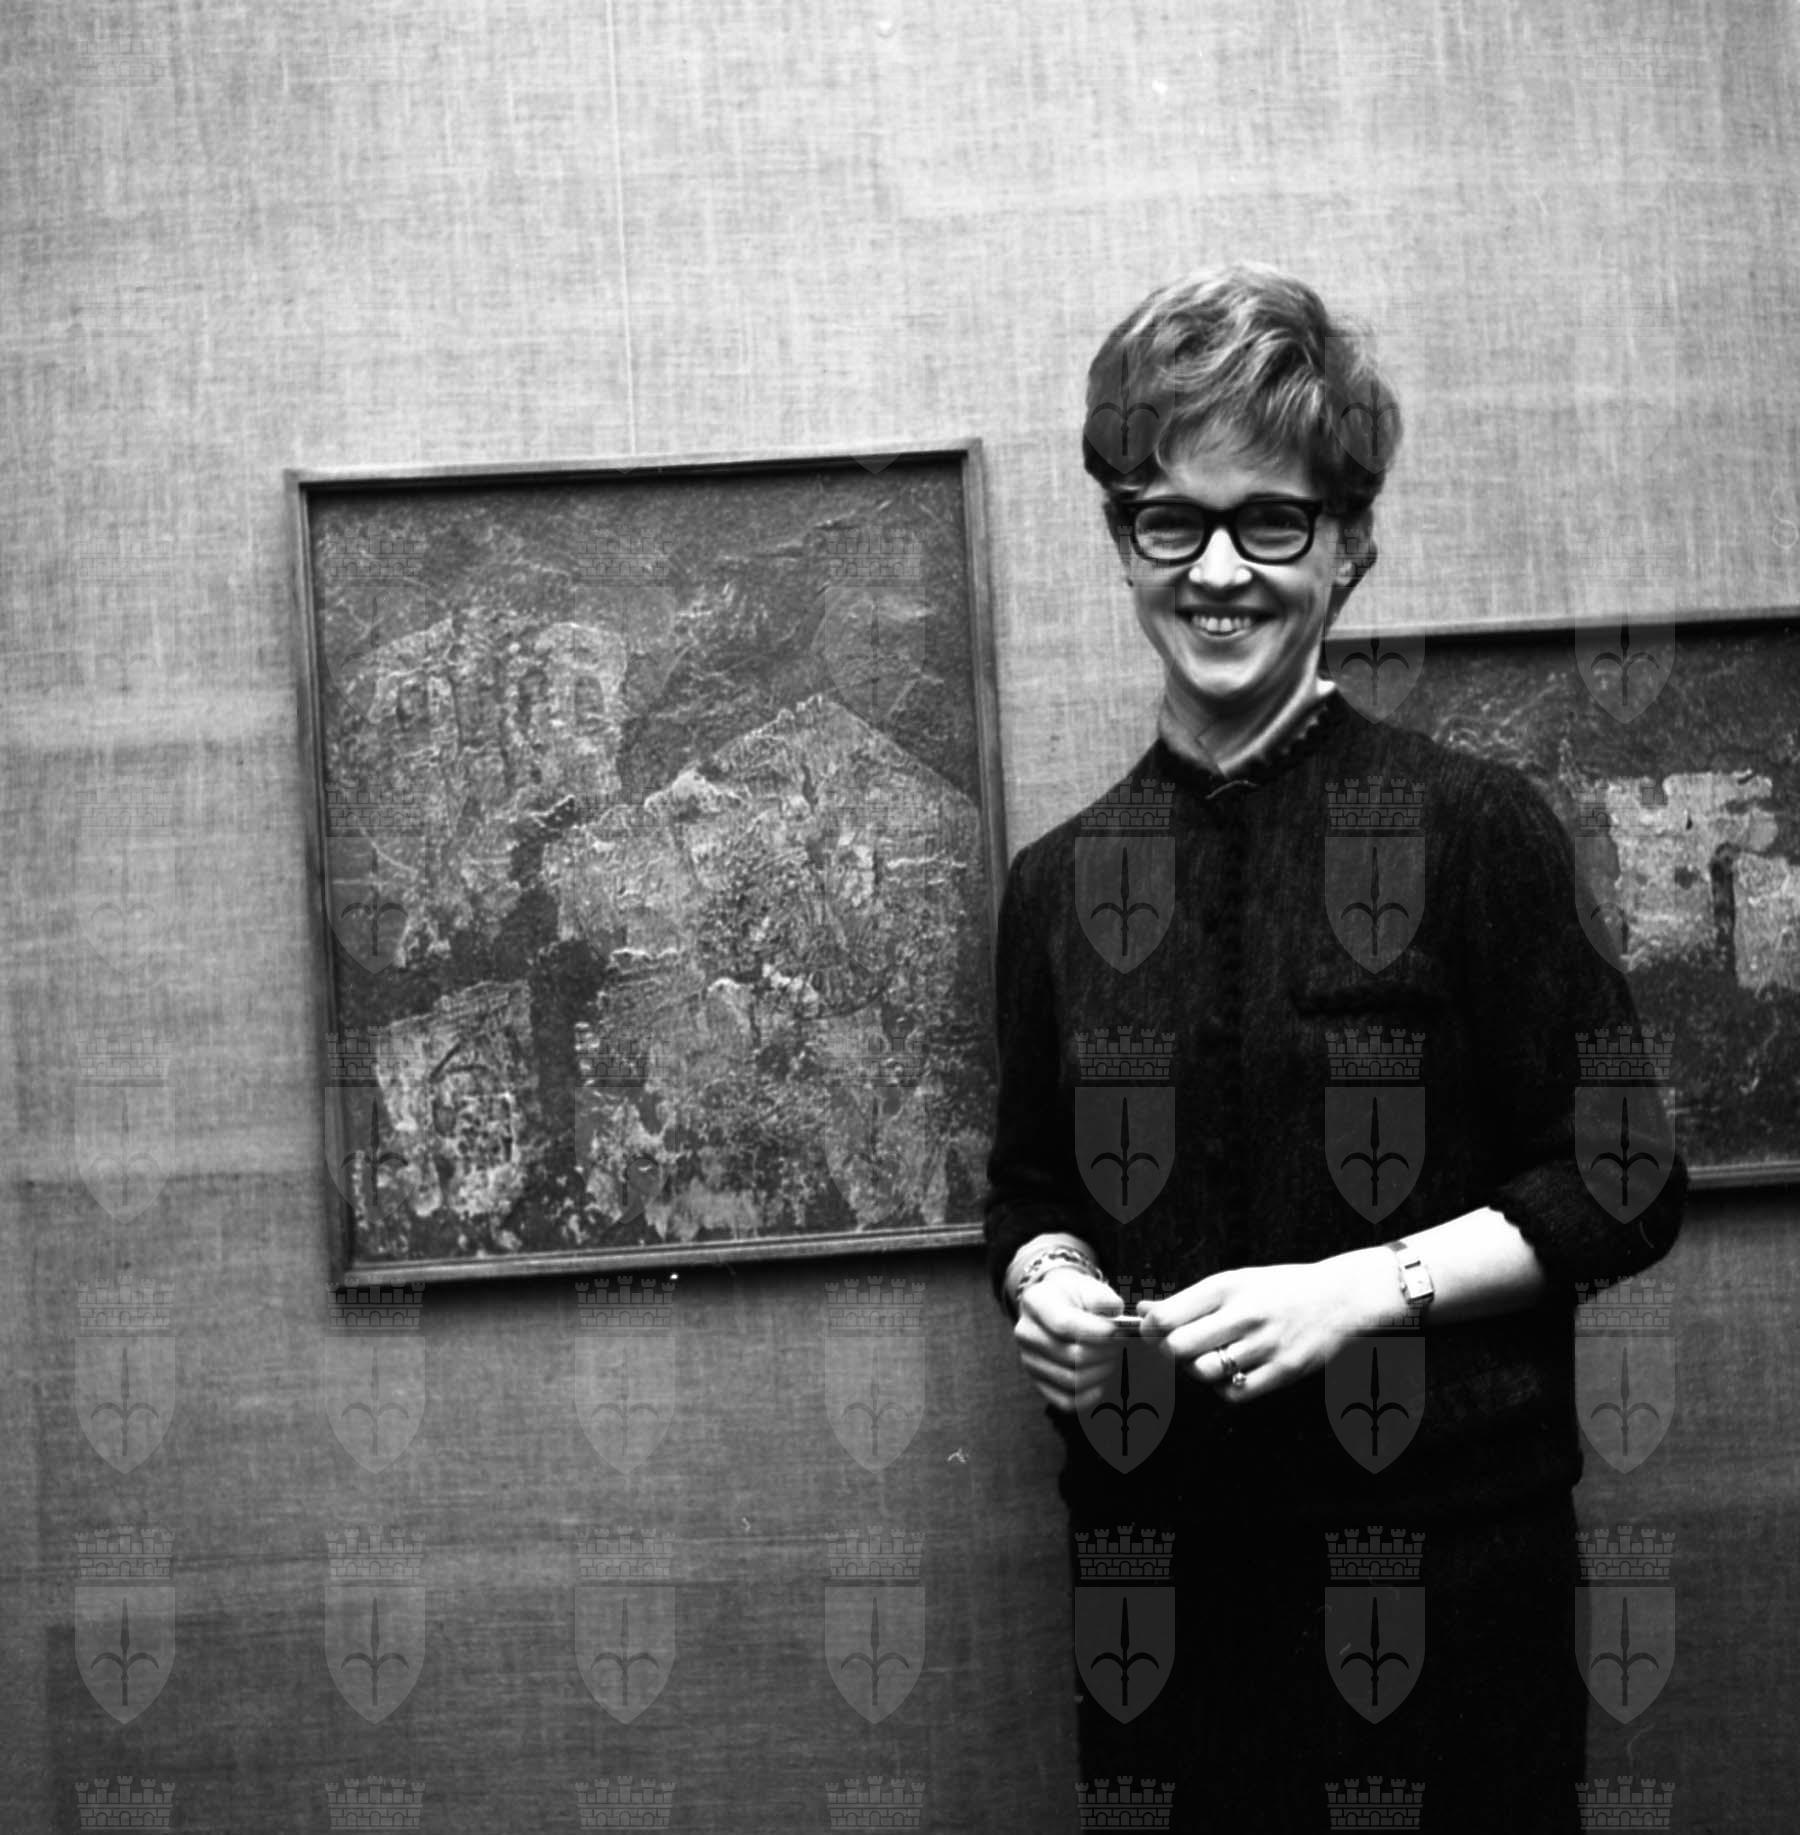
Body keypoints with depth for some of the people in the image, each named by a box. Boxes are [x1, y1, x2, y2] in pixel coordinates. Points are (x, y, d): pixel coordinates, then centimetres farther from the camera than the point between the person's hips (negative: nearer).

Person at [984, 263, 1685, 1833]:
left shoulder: (1472, 827, -6)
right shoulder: (1061, 882, 5)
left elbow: (1623, 1184, -5)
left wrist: (1361, 1285, -15)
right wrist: (1047, 1280, -5)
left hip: (1446, 1541, -2)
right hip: (1160, 1555, 3)